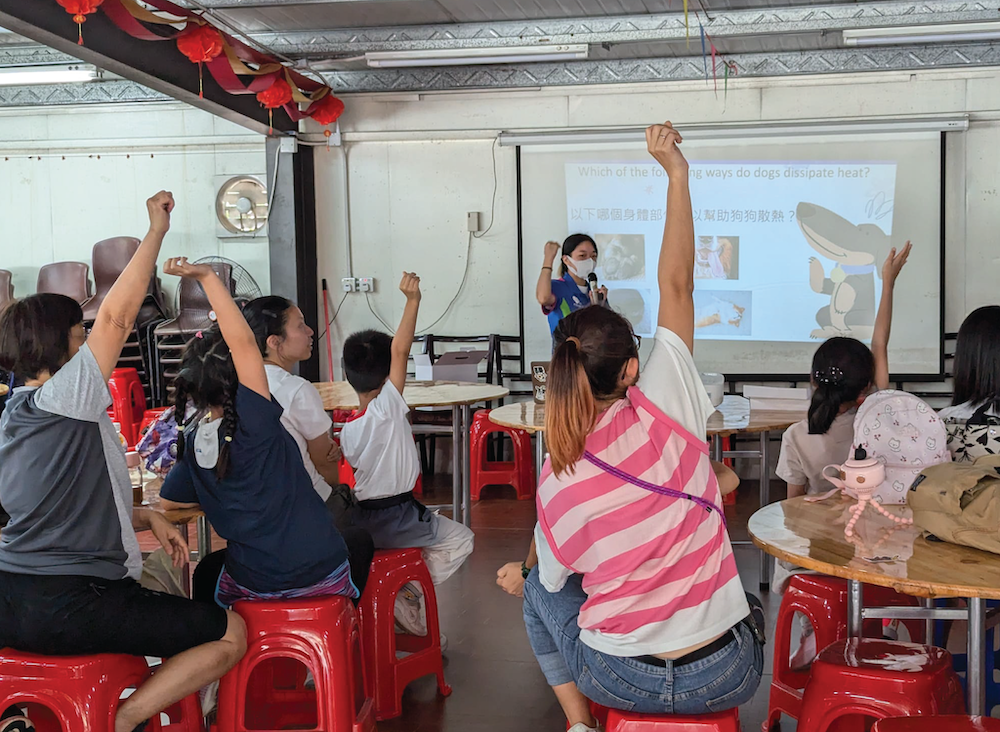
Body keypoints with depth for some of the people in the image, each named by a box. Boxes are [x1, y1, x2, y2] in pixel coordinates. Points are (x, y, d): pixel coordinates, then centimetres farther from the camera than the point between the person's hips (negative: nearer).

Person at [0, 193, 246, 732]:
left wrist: (147, 518, 11)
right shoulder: (61, 400, -11)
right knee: (231, 633, -2)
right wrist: (157, 230, -10)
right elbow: (116, 317, -18)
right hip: (66, 608, -9)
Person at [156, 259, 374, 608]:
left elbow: (169, 500, 8)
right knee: (359, 541, 30)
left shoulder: (192, 440, -6)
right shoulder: (254, 422, -22)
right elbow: (244, 341, -31)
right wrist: (207, 276, -30)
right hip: (325, 578, -4)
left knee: (207, 572, 37)